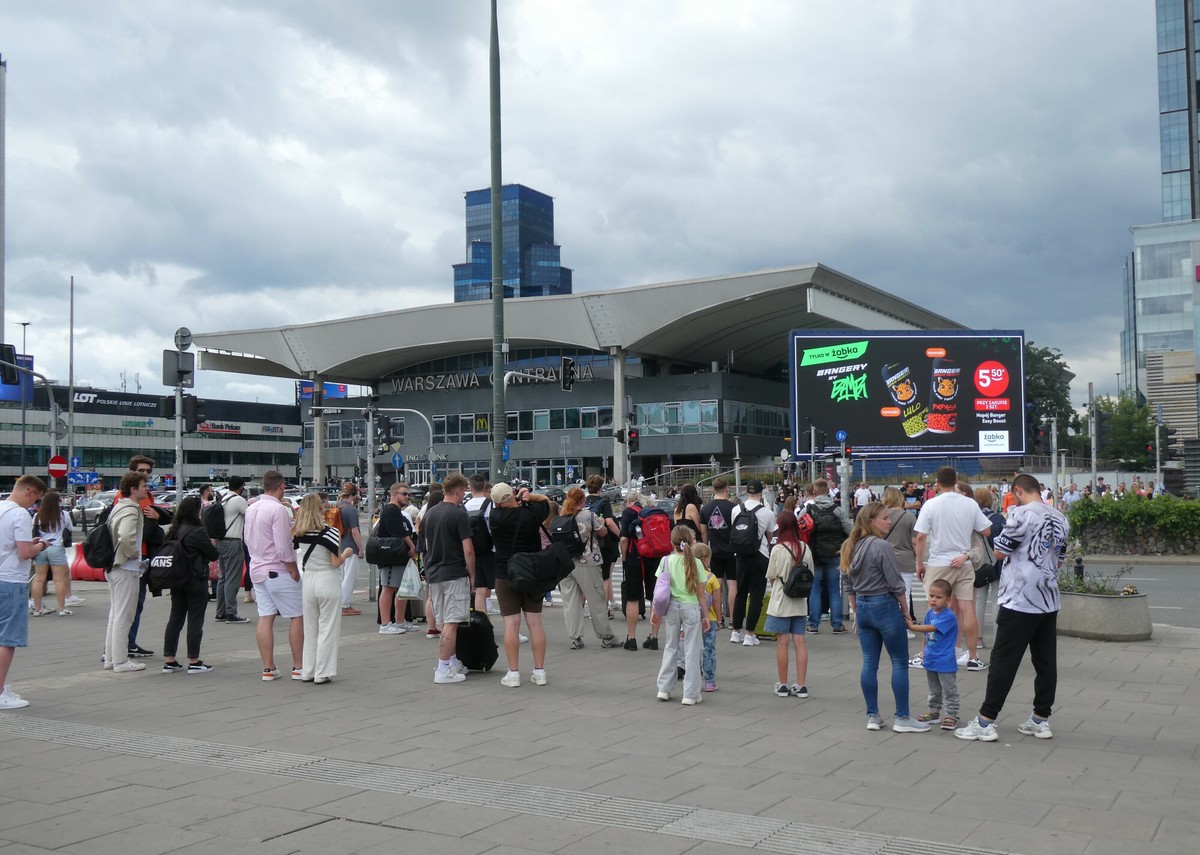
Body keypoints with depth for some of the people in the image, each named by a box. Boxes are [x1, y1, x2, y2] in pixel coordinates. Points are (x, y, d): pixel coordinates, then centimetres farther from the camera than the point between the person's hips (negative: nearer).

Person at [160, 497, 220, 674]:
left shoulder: (174, 531, 7)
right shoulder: (197, 532, -16)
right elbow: (213, 555, -12)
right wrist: (211, 545, 10)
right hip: (196, 581, -7)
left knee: (175, 619, 11)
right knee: (195, 620, 0)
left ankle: (169, 661, 13)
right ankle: (194, 662, 4)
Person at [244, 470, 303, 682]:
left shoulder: (251, 509, 9)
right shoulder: (278, 509, -17)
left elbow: (248, 540, 17)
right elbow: (283, 546, -19)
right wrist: (294, 570, -10)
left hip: (257, 569, 8)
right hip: (278, 571, -8)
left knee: (265, 618, 7)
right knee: (297, 617, 2)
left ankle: (268, 668, 8)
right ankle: (298, 667, 4)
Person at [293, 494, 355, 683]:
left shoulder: (297, 533, 0)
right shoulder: (329, 532, -12)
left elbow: (295, 557, 8)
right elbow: (336, 562, -13)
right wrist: (346, 553, 7)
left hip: (307, 581, 5)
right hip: (327, 582, -4)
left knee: (309, 629, 16)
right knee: (327, 629, 4)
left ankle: (307, 671, 20)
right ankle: (323, 673, 6)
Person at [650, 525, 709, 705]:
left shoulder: (666, 561, -3)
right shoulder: (695, 563, -6)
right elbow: (700, 593, -4)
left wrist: (654, 611, 7)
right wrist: (705, 615, 4)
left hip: (671, 607, 2)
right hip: (691, 607, -2)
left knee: (670, 647, 16)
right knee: (691, 650, 5)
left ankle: (664, 689, 19)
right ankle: (691, 694, 8)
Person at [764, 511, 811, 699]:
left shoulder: (778, 549, -14)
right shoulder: (805, 548, -2)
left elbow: (771, 578, -7)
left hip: (781, 601, -4)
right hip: (800, 602, 4)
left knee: (782, 642, 3)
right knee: (799, 641, 6)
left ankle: (783, 685, 10)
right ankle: (801, 685, 8)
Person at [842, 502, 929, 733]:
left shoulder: (853, 547, 7)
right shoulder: (881, 546, -16)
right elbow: (895, 584, -15)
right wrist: (905, 611, -3)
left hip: (863, 607, 7)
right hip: (884, 606, -7)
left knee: (869, 663, 10)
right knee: (900, 662, 2)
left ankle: (872, 716, 14)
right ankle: (902, 718, 6)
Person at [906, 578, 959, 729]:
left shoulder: (948, 616, -21)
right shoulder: (929, 613, 3)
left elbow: (931, 628, -30)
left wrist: (912, 626, -31)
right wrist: (923, 650, 14)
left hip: (945, 662, -8)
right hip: (930, 660, 8)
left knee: (949, 691, 4)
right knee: (934, 691, 22)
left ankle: (952, 715, 12)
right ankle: (934, 711, 33)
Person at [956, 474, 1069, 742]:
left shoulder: (1021, 514, -14)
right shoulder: (1060, 519, 10)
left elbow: (999, 551, -10)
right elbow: (1059, 560, 18)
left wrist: (1003, 538, 8)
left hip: (1019, 601, -7)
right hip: (1049, 601, 7)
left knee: (1004, 661, -4)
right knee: (1046, 661, 10)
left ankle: (985, 722, -1)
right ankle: (1041, 719, 17)